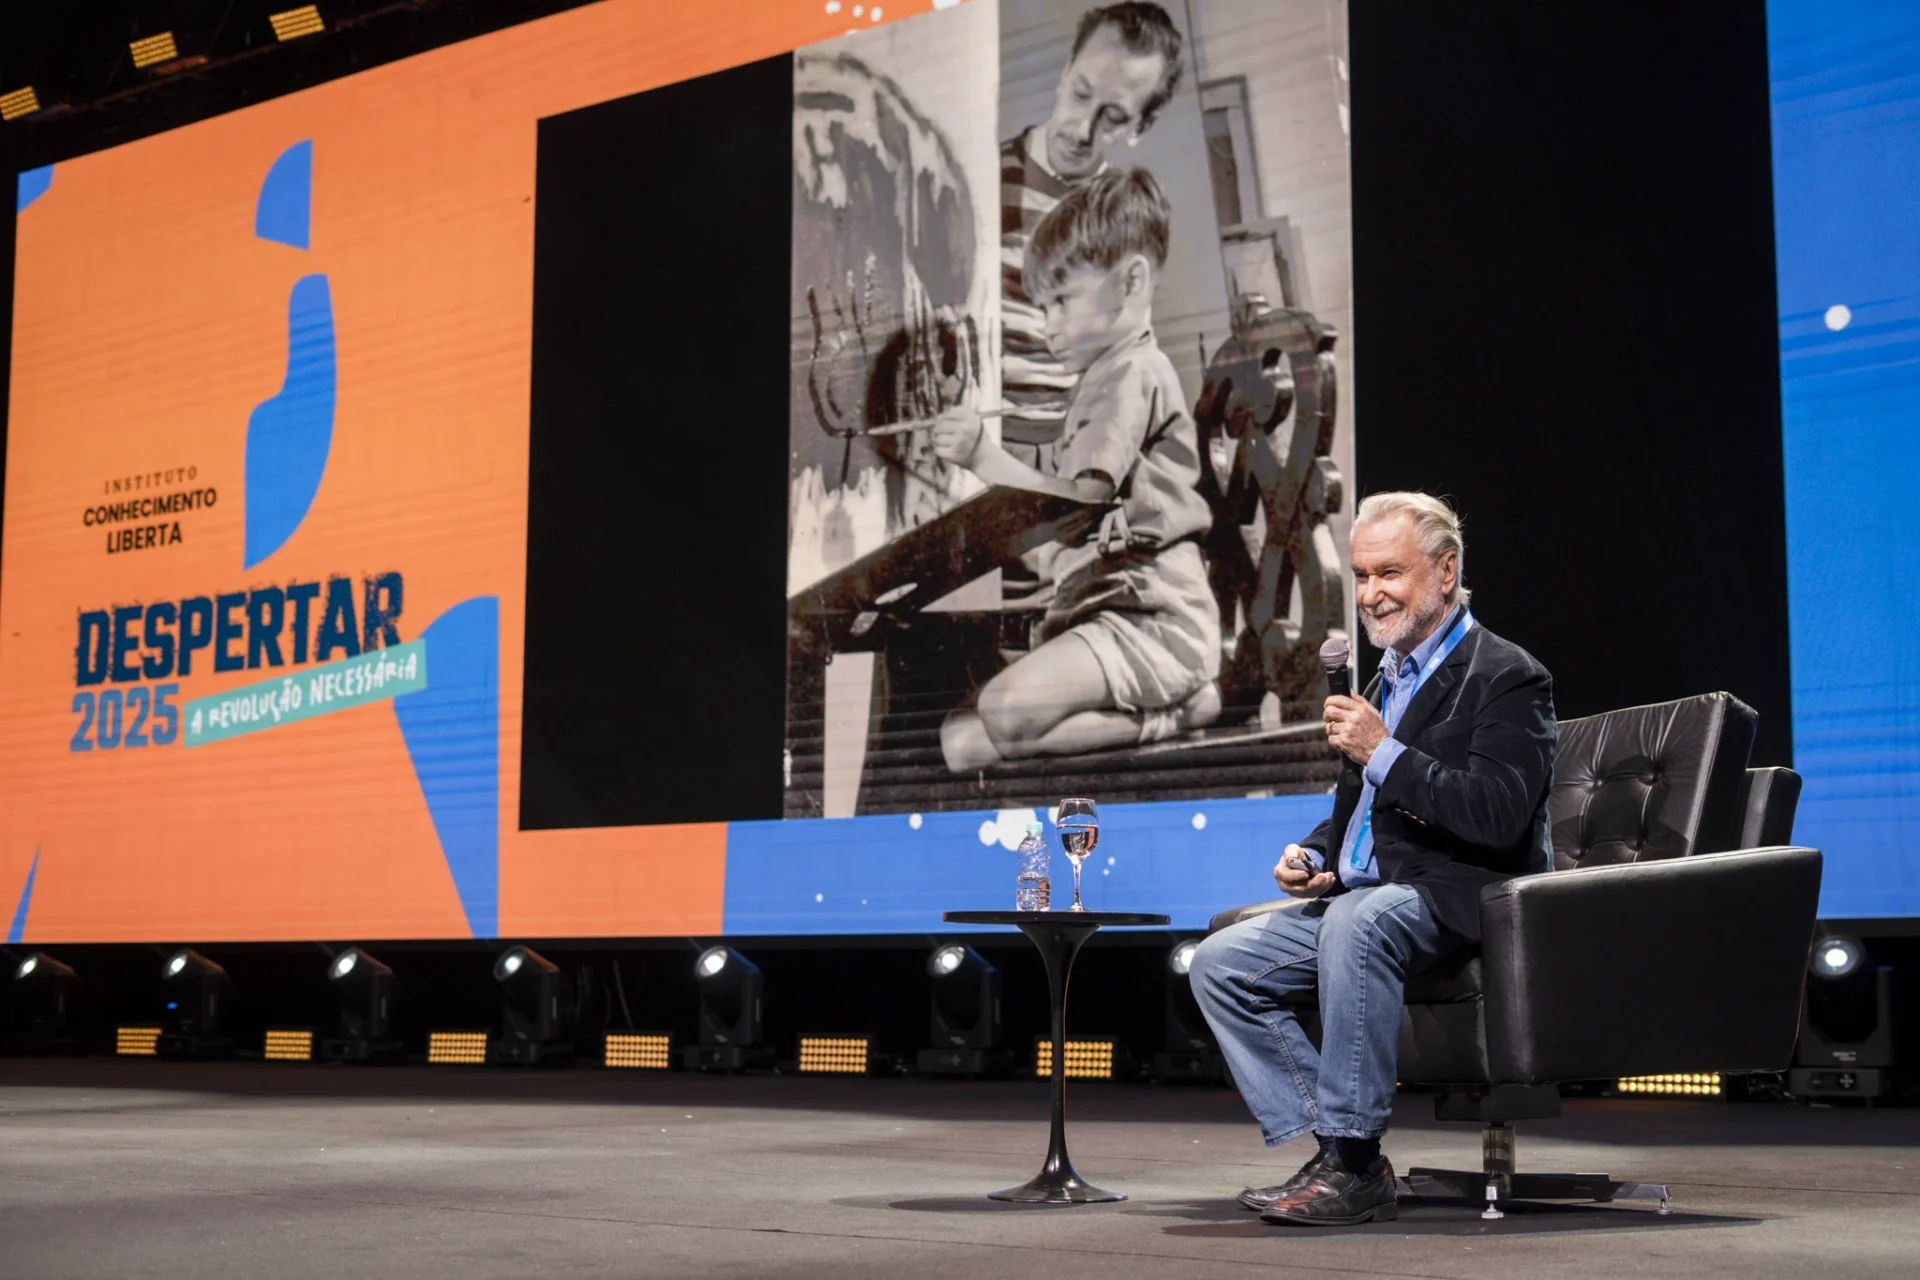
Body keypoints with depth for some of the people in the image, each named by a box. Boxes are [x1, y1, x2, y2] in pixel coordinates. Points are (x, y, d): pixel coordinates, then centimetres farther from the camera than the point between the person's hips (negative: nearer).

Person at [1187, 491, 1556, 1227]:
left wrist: (1385, 753, -21)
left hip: (1453, 899, -9)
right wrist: (1316, 858, 8)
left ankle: (1353, 1166, -31)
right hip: (1358, 900, 9)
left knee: (1356, 923, -38)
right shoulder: (1389, 679, 21)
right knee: (1219, 964, -5)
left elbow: (1500, 815, -20)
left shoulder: (1507, 677, -6)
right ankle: (1337, 1149, -9)